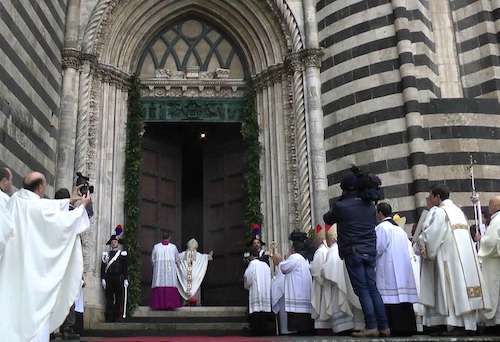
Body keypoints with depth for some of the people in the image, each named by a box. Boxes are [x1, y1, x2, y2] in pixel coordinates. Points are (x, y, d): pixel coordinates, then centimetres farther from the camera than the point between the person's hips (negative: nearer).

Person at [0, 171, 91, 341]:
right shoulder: (38, 206, -15)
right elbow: (66, 220, -4)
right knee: (35, 309, 1)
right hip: (34, 268, -7)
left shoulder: (15, 200, 4)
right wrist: (82, 206, 12)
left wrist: (69, 201, 29)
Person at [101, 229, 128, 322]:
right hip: (108, 279, 2)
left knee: (119, 299, -3)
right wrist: (103, 279, -1)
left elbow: (126, 267, 4)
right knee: (109, 299, 2)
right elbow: (103, 267, 9)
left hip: (119, 279, -1)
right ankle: (109, 318, 5)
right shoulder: (106, 254, 13)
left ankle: (118, 317, 1)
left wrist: (126, 279, -4)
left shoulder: (123, 253, 9)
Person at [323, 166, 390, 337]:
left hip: (353, 252, -5)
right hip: (370, 251, 5)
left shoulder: (341, 206, -9)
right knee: (373, 288, 9)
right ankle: (383, 326, 9)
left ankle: (371, 327, -7)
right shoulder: (370, 205, 8)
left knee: (362, 290, -4)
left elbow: (327, 219, 8)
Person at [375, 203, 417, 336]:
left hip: (388, 271, -8)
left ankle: (396, 328, -11)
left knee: (391, 299, -8)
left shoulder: (381, 228, -6)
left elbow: (377, 249, -12)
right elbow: (407, 249, 18)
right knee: (403, 296, 6)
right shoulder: (400, 229, 18)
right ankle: (408, 327, 6)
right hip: (404, 269, 8)